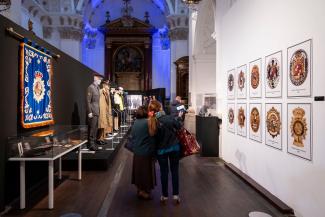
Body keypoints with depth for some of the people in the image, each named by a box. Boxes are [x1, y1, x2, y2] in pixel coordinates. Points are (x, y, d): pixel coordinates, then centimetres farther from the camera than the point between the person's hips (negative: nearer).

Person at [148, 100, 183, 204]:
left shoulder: (151, 122, -17)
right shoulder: (170, 118, -18)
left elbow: (153, 137, -7)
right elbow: (179, 127, -1)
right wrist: (179, 117, 15)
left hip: (161, 150, 1)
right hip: (174, 148, 0)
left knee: (164, 172, 14)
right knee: (175, 171, 14)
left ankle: (164, 196, 24)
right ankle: (176, 195, 20)